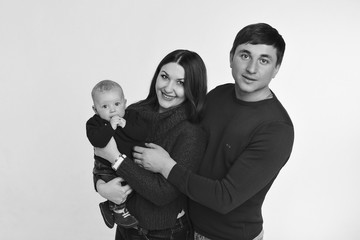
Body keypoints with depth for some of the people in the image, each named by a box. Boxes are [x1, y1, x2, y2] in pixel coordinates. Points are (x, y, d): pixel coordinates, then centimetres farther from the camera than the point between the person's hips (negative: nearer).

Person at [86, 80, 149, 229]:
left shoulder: (131, 115, -4)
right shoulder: (94, 123, -10)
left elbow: (143, 133, -17)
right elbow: (97, 141, -29)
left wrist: (125, 125, -26)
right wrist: (110, 126, -33)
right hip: (107, 168, -3)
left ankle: (109, 205, 29)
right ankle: (120, 210, 14)